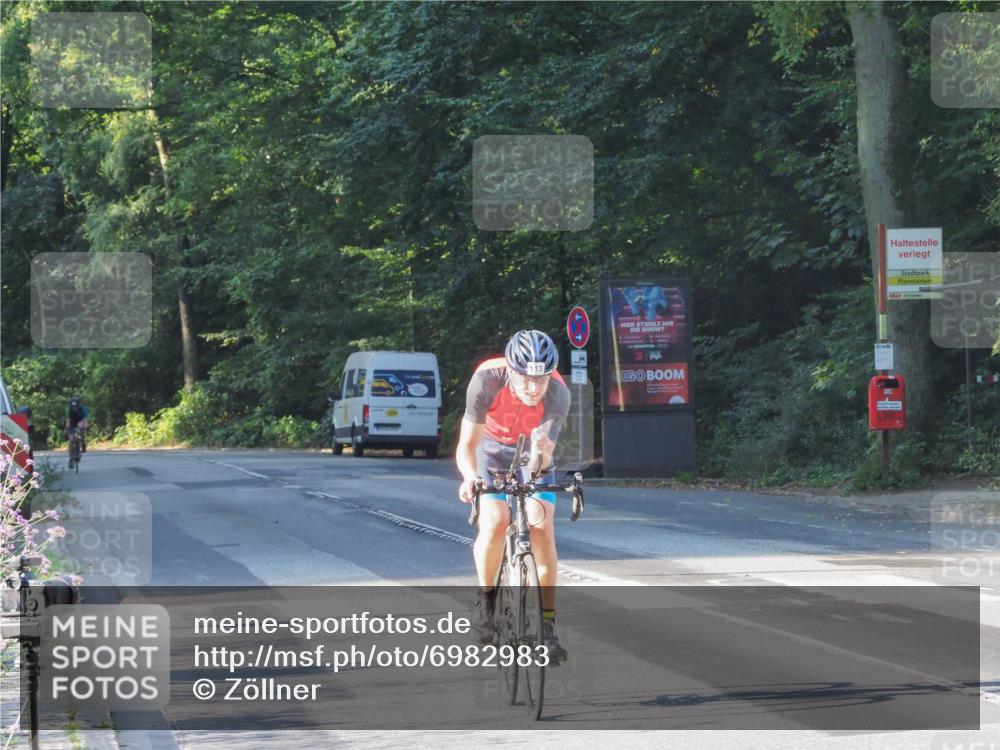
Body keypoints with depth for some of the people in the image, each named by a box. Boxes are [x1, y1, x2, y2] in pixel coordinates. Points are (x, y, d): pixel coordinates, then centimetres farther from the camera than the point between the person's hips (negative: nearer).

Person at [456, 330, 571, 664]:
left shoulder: (558, 395, -33)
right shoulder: (487, 380, -34)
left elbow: (541, 465, -35)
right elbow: (466, 445, -30)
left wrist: (541, 453, -58)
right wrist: (470, 475, -50)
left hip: (533, 452, 1)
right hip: (493, 447, -1)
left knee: (542, 528, -18)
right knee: (494, 523, -24)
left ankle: (547, 626, -9)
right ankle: (486, 597, 2)